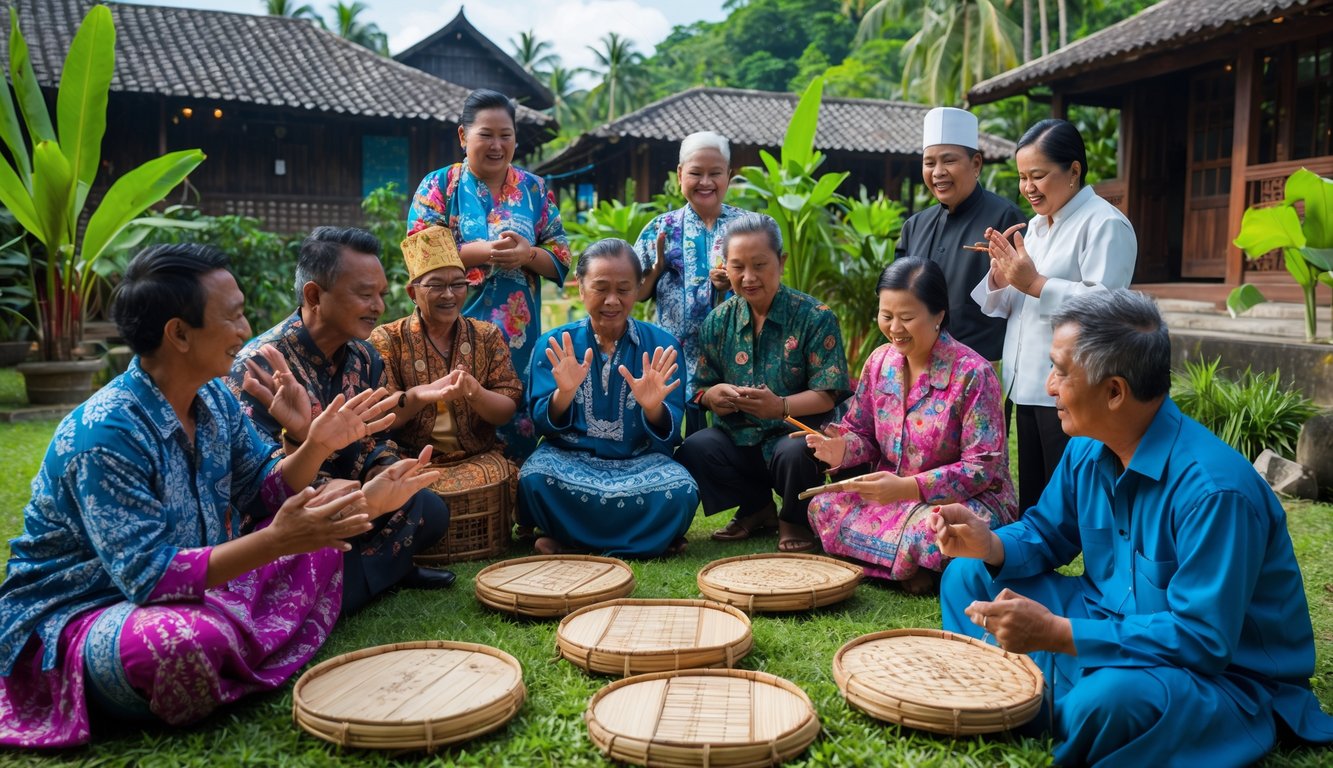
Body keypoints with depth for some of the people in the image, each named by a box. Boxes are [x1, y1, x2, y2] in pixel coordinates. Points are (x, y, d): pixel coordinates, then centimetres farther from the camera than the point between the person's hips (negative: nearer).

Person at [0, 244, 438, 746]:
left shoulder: (213, 400, -2)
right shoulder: (104, 435, -27)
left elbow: (263, 494, 6)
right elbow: (148, 575, -29)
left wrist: (315, 447, -13)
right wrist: (276, 541, -35)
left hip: (194, 581, 8)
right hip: (77, 614, -8)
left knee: (319, 534, 1)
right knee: (188, 641, -39)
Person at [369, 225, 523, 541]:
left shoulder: (487, 336, 9)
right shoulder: (386, 340, 4)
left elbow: (507, 411, 2)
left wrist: (475, 394, -23)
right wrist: (418, 394, -27)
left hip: (478, 458, 1)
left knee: (497, 478, -33)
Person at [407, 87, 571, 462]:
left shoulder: (534, 189, 11)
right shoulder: (438, 185, 4)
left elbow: (561, 259, 7)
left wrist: (527, 254, -14)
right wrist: (484, 250, -17)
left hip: (520, 334, 2)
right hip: (456, 331, -2)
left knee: (518, 425, 3)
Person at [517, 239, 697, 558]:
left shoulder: (662, 345, 3)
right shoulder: (555, 344, 4)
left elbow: (668, 435, -3)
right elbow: (544, 425, -2)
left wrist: (654, 407, -26)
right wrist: (563, 393, -23)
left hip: (640, 460, 0)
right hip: (571, 458, 0)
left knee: (681, 492, -31)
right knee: (534, 479, -33)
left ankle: (572, 543, -10)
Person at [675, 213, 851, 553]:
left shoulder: (815, 317, -6)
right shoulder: (719, 320, 6)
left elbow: (828, 395, -12)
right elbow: (701, 387, 8)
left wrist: (781, 406, -30)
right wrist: (713, 395, -18)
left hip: (795, 433, -4)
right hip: (739, 438, 4)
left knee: (794, 453, -37)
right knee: (693, 449, -23)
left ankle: (794, 520, 1)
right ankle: (757, 507, 8)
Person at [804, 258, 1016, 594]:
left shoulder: (972, 373, -17)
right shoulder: (879, 362, 2)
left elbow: (983, 467, -19)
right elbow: (862, 433, 12)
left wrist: (908, 487, -30)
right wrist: (843, 449, -14)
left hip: (967, 497, -6)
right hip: (893, 491, 6)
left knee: (931, 529, -39)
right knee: (823, 508, -18)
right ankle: (909, 566, -4)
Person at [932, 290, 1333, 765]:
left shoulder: (1212, 488, -29)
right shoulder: (1087, 451, -3)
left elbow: (1203, 640, -30)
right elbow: (1047, 533, 12)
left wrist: (1056, 634, -33)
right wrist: (991, 545, -12)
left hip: (1223, 673, -7)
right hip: (1111, 629, 8)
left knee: (1109, 699, -40)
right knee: (969, 578, 2)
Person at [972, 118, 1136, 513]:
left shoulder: (1105, 224, -8)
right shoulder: (1035, 225, 17)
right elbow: (1003, 308, 19)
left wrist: (1035, 283, -18)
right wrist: (1001, 275, -1)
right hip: (1027, 388, 8)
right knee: (1032, 506, 15)